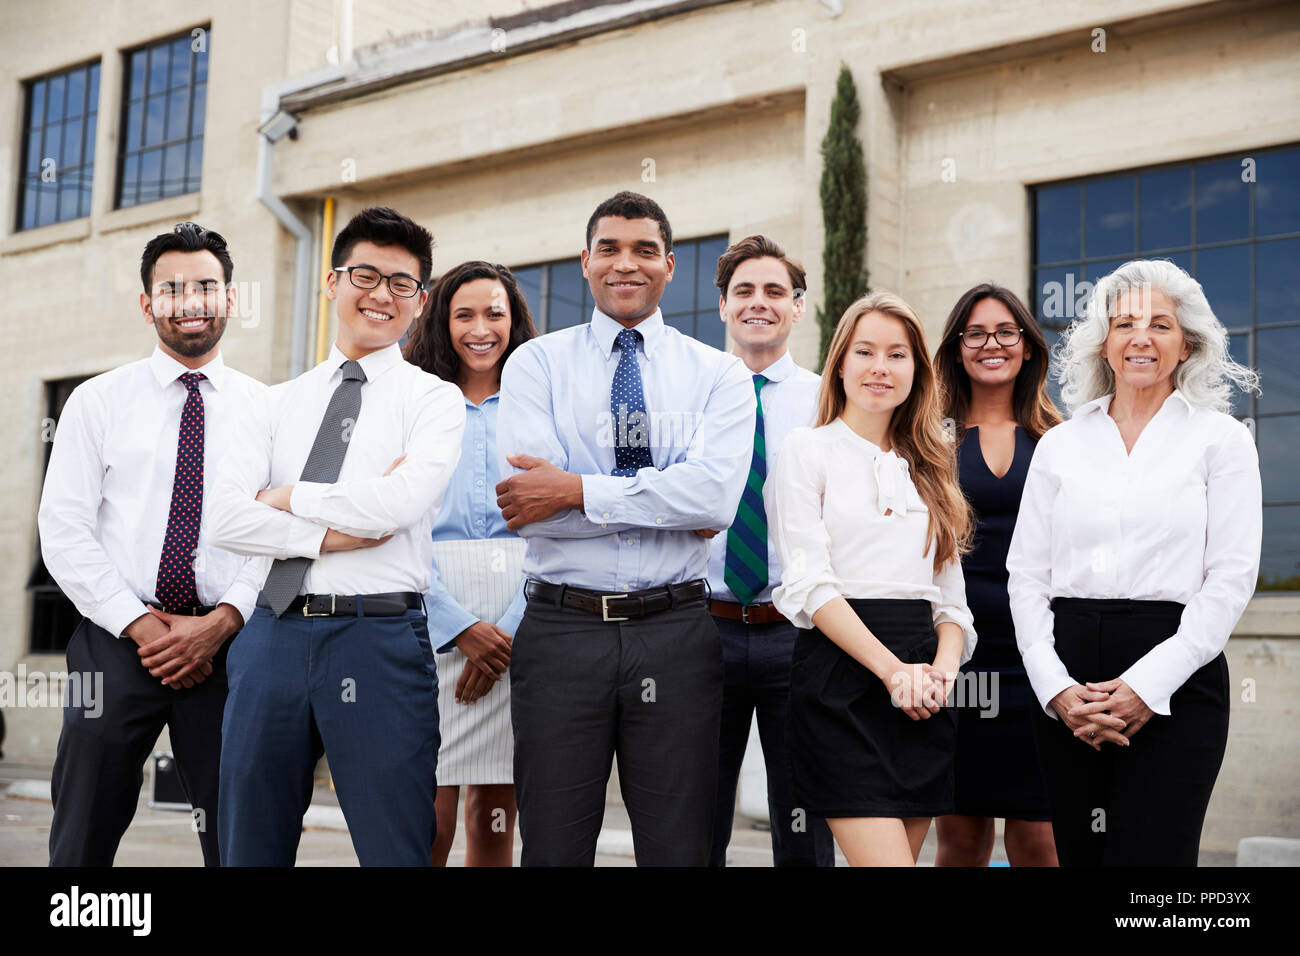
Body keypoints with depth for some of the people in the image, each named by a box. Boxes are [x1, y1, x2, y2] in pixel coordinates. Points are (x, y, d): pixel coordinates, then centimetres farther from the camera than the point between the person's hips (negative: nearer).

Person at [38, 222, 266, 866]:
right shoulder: (98, 401, 8)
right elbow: (63, 530, 0)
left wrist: (222, 621, -13)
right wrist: (138, 624, -9)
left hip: (225, 644, 0)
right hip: (117, 643, 0)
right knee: (82, 842, 4)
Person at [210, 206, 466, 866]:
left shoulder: (435, 401, 4)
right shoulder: (282, 402, 15)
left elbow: (397, 503, -14)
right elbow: (227, 515, 2)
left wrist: (289, 497, -2)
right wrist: (331, 533, -10)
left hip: (379, 636, -4)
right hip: (273, 633, 4)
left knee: (395, 847, -1)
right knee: (249, 848, 12)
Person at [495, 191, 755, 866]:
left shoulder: (718, 375, 6)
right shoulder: (535, 364, 5)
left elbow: (715, 493, -13)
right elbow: (529, 506, -9)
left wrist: (578, 491, -15)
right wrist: (666, 501, -9)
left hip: (675, 633, 0)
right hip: (560, 628, 0)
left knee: (679, 848, 7)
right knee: (553, 845, 8)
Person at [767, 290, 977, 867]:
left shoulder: (928, 467, 19)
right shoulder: (808, 451, 2)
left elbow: (950, 591, 16)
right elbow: (810, 585, -8)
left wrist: (943, 665, -5)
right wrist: (892, 669, -17)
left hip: (922, 696, 6)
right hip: (842, 678, -5)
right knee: (886, 860, -15)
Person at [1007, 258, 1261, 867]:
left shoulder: (1220, 439, 5)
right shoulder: (1060, 445, 12)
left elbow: (1231, 578, -3)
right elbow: (1026, 574, 8)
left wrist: (1148, 686, -11)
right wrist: (1056, 687, -5)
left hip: (1176, 681, -3)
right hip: (1066, 683, 3)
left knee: (1148, 855, -9)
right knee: (1078, 855, 6)